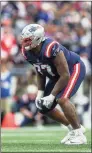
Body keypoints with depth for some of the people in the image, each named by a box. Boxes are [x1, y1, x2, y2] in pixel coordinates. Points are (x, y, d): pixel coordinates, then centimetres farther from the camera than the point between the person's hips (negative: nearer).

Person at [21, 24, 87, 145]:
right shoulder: (27, 52, -14)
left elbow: (65, 76, -30)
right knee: (44, 108, 4)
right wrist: (40, 93, -6)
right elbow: (40, 73, 4)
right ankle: (73, 127, 21)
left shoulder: (51, 49, -37)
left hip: (74, 68, -8)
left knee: (62, 99, -30)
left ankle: (78, 134, -14)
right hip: (56, 75, 8)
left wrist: (52, 96, -28)